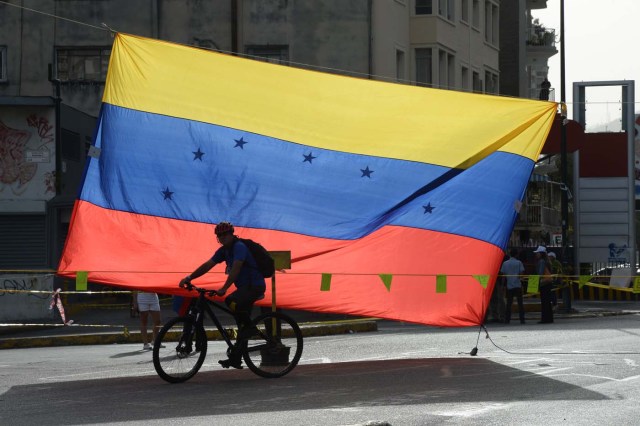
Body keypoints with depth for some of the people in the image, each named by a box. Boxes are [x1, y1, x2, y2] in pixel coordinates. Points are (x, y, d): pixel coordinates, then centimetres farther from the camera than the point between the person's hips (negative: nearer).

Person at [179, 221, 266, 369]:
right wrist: (189, 277, 0)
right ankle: (235, 359, 11)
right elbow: (208, 265, 9)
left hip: (255, 286, -9)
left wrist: (224, 288, -39)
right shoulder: (224, 250, 11)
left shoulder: (239, 247, -17)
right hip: (245, 287, 9)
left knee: (231, 301, -33)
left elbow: (235, 268, -30)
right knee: (243, 324, 9)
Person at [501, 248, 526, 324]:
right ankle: (522, 319, -1)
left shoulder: (505, 263, 2)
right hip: (518, 285, -2)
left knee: (509, 303, 7)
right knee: (520, 303, 2)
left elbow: (502, 273, 3)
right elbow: (521, 273, -7)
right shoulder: (518, 263, -3)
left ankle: (507, 320, 3)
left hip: (509, 286, 2)